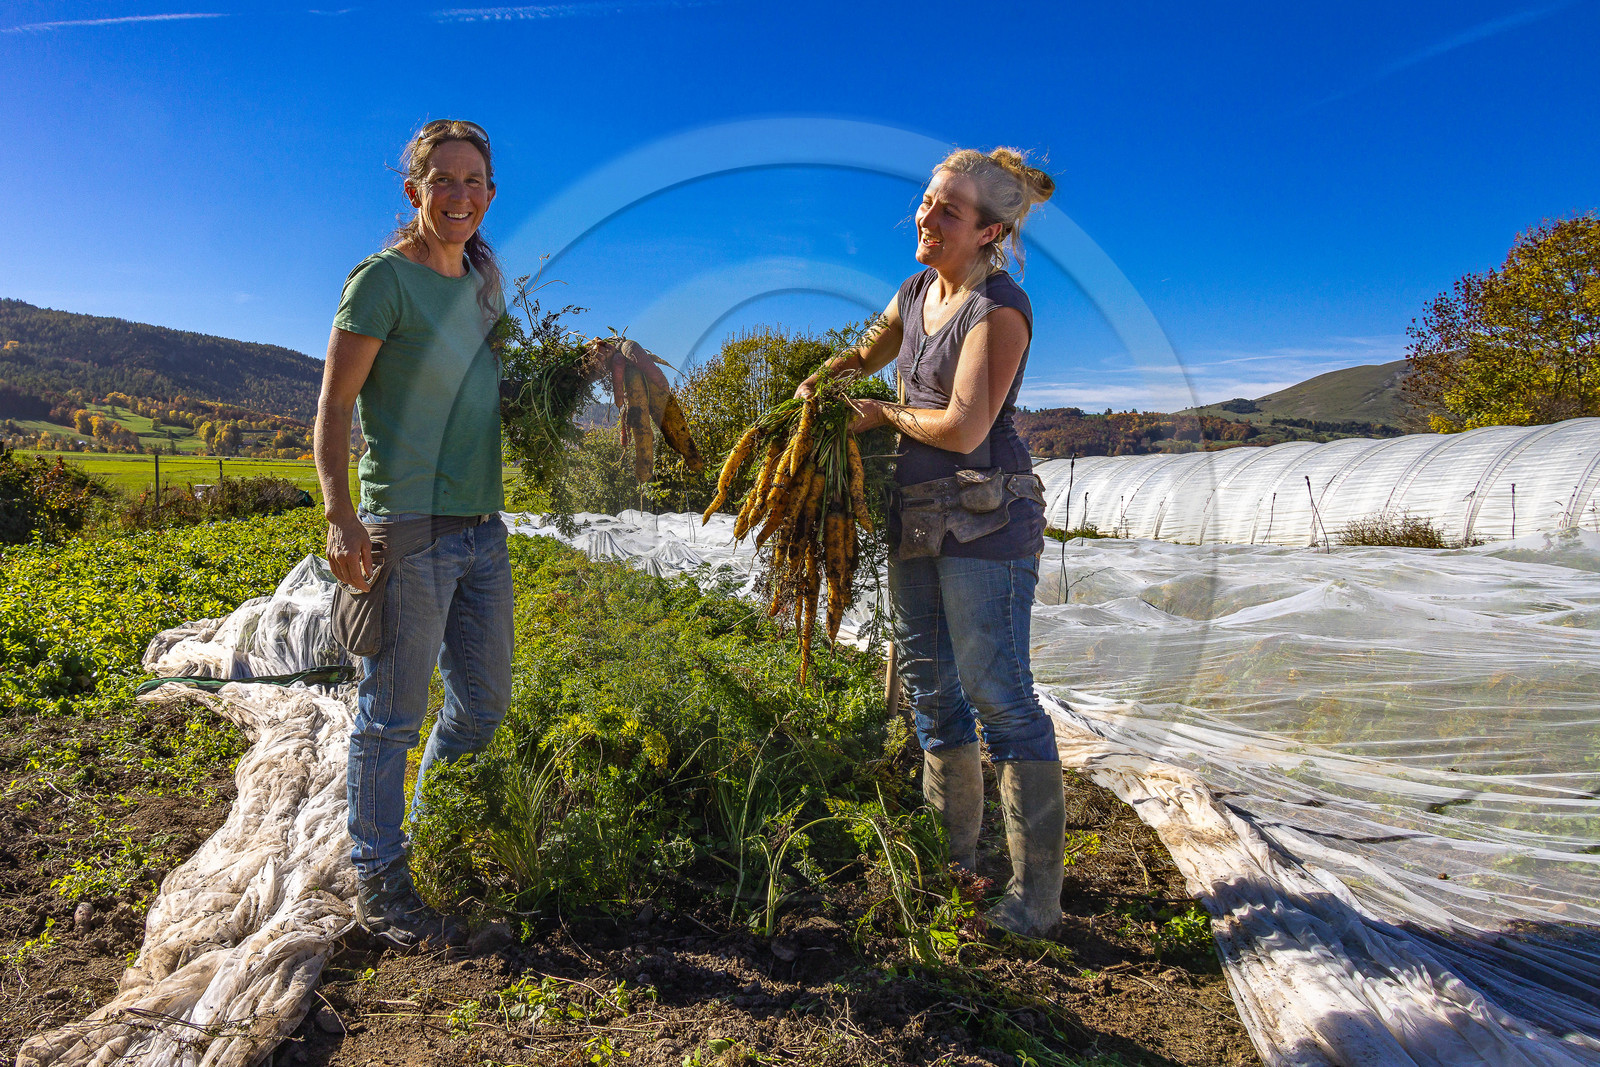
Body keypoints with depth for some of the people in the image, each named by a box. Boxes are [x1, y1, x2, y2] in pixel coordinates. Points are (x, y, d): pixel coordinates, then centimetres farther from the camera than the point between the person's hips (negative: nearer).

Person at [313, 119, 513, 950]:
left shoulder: (484, 281, 15)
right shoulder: (382, 279, -6)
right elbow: (333, 408, -10)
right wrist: (341, 518, -20)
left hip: (483, 529, 8)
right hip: (408, 530, -7)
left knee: (484, 705, 16)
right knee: (392, 715, 2)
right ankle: (379, 883, 20)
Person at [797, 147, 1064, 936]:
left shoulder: (1000, 310, -12)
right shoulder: (918, 292, 11)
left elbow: (963, 428, -19)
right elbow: (869, 352, 30)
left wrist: (882, 415, -4)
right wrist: (817, 381, 11)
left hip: (984, 521, -9)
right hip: (917, 516, 9)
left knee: (999, 696, -6)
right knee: (928, 687, 14)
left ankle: (1036, 897, 7)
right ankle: (951, 862, 29)